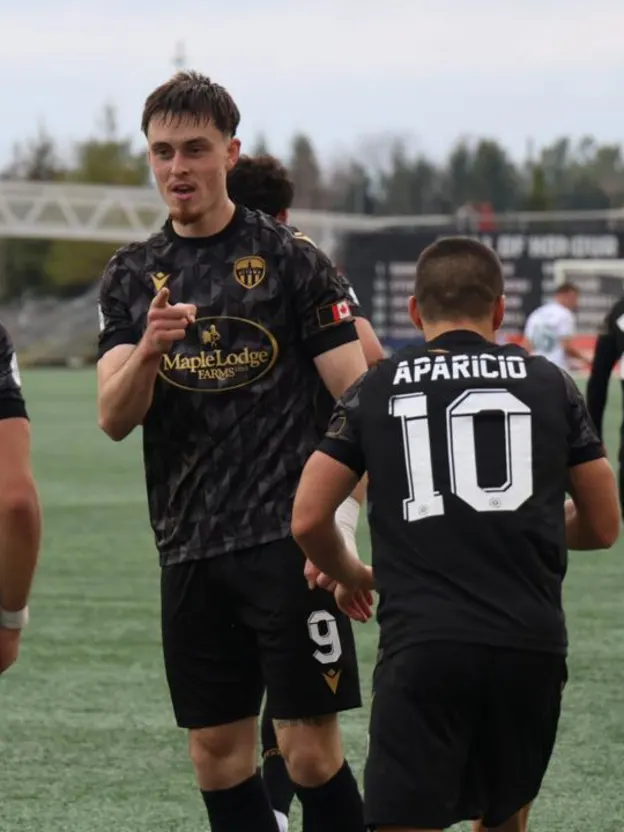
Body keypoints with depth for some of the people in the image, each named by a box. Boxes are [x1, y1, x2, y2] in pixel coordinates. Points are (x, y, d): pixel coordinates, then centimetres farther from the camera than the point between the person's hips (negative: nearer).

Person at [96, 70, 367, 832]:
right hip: (188, 549, 4)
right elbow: (113, 418, 0)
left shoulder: (291, 260, -2)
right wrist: (149, 349, -21)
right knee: (217, 756, 8)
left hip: (287, 541, -4)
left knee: (311, 752, -7)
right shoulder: (131, 276, 9)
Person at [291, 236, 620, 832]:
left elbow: (308, 520, 6)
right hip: (532, 645, 2)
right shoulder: (549, 383, 11)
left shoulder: (377, 388, 8)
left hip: (422, 643, -2)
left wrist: (351, 577, 26)